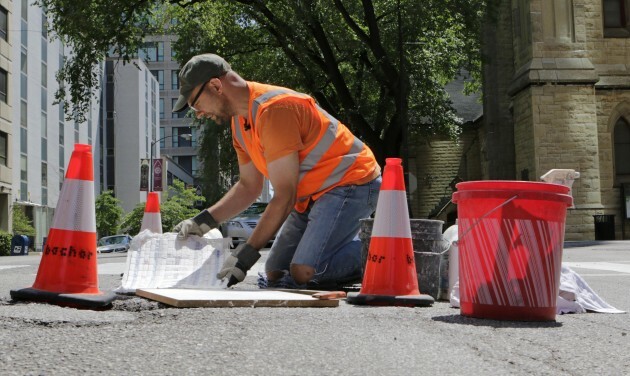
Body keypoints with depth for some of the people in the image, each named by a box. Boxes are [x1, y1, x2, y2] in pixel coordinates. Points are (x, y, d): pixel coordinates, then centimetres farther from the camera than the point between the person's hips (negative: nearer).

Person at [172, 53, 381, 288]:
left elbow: (284, 197, -25)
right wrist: (204, 221, 0)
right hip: (312, 196, 10)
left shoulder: (273, 110, -24)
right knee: (275, 273, 6)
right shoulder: (239, 120, 7)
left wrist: (246, 254, -23)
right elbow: (248, 187, 13)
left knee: (303, 273, -23)